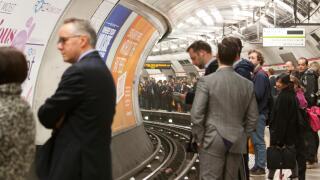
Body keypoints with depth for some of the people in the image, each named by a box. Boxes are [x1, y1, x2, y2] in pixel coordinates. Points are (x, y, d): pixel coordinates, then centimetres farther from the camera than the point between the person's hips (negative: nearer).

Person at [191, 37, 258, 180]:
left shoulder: (206, 81, -9)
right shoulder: (247, 84, 2)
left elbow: (197, 114, -12)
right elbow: (253, 117, 6)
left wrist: (199, 138, -1)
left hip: (213, 141, -4)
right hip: (237, 143, 4)